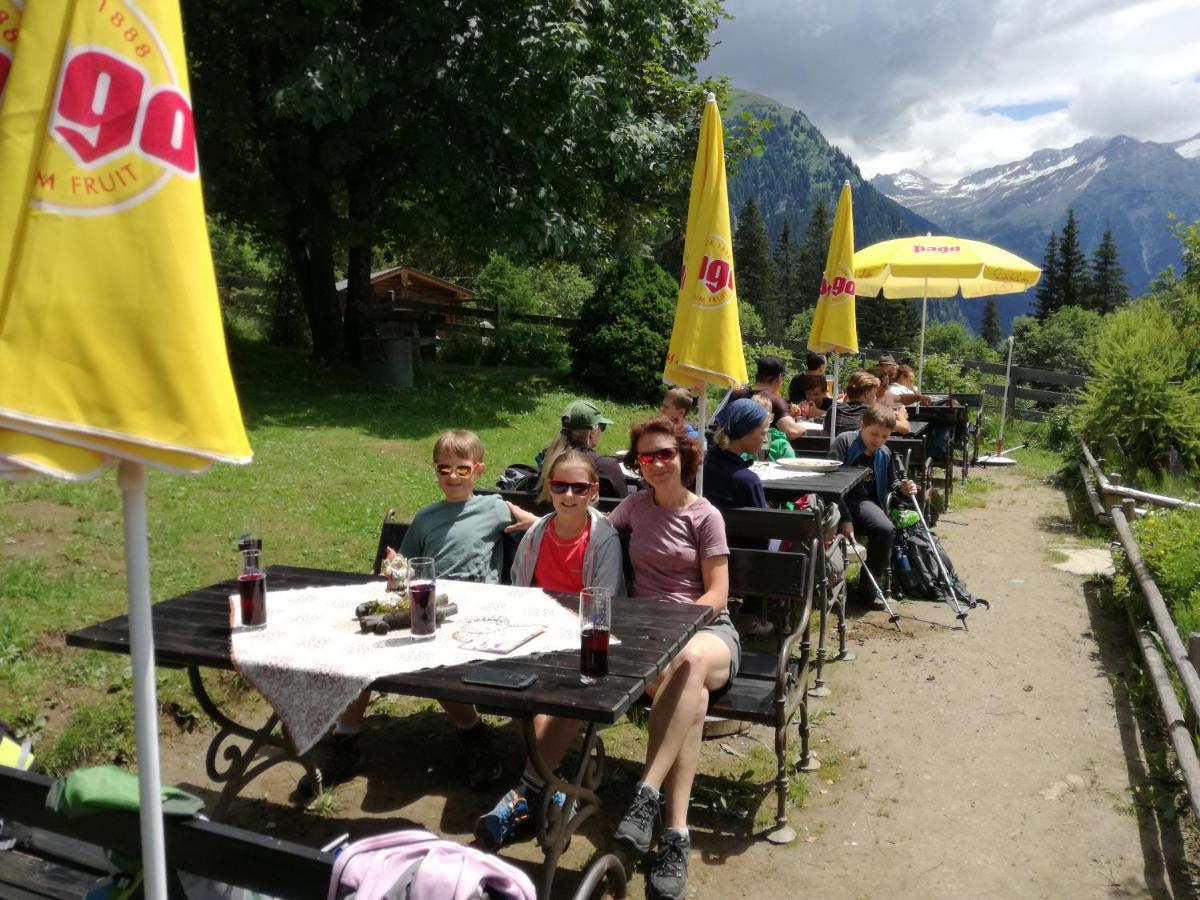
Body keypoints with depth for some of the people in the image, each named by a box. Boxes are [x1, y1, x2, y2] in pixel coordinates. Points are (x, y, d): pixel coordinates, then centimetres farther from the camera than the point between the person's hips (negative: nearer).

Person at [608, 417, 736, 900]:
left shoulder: (705, 515, 3)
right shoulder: (636, 504, 13)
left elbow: (716, 594, -1)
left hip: (705, 626, -1)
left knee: (690, 660, -41)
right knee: (690, 690, -35)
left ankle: (648, 792, -40)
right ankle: (675, 832, -37)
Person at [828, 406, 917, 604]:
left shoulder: (884, 454, 10)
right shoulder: (844, 441, -8)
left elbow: (890, 483, 25)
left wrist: (902, 488, -1)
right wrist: (844, 517, -22)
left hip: (863, 501, 4)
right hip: (837, 500, -4)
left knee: (886, 529, -25)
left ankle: (869, 586, -7)